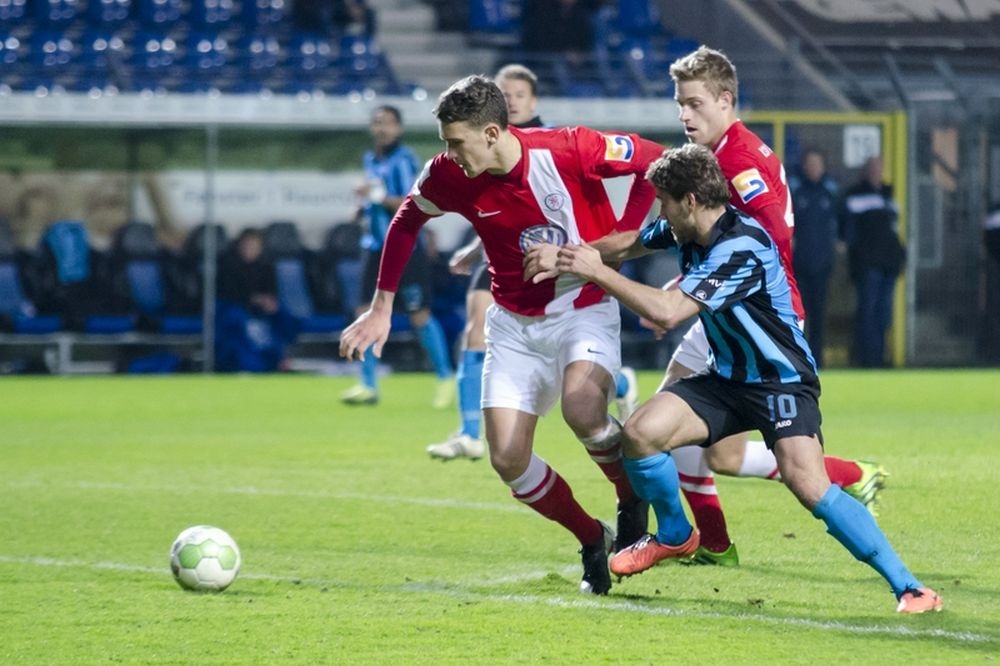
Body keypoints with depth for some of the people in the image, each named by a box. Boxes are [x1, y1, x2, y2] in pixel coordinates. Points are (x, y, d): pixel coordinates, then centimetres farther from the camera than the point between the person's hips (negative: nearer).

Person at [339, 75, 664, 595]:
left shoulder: (568, 150, -24)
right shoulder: (448, 177, -13)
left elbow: (655, 162, -14)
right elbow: (406, 222, 8)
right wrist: (381, 308, 7)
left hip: (584, 308, -4)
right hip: (514, 322, 4)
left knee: (582, 410, -33)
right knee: (508, 459, -6)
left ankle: (635, 499, -2)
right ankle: (594, 543, 18)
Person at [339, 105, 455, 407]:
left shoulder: (404, 160, -11)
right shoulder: (371, 160, 12)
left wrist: (379, 197, -26)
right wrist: (365, 209, 7)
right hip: (378, 247, 7)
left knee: (420, 316, -3)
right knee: (367, 314, 0)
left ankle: (445, 379, 11)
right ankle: (368, 385, 5)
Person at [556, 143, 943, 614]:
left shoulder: (742, 248, -28)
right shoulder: (687, 232, -1)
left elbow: (668, 313, -33)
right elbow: (629, 244, 22)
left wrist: (597, 271, -27)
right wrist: (579, 258, 6)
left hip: (782, 381, -8)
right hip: (726, 379, 8)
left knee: (809, 485, -27)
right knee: (640, 433, -12)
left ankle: (908, 587, -20)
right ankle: (674, 536, 15)